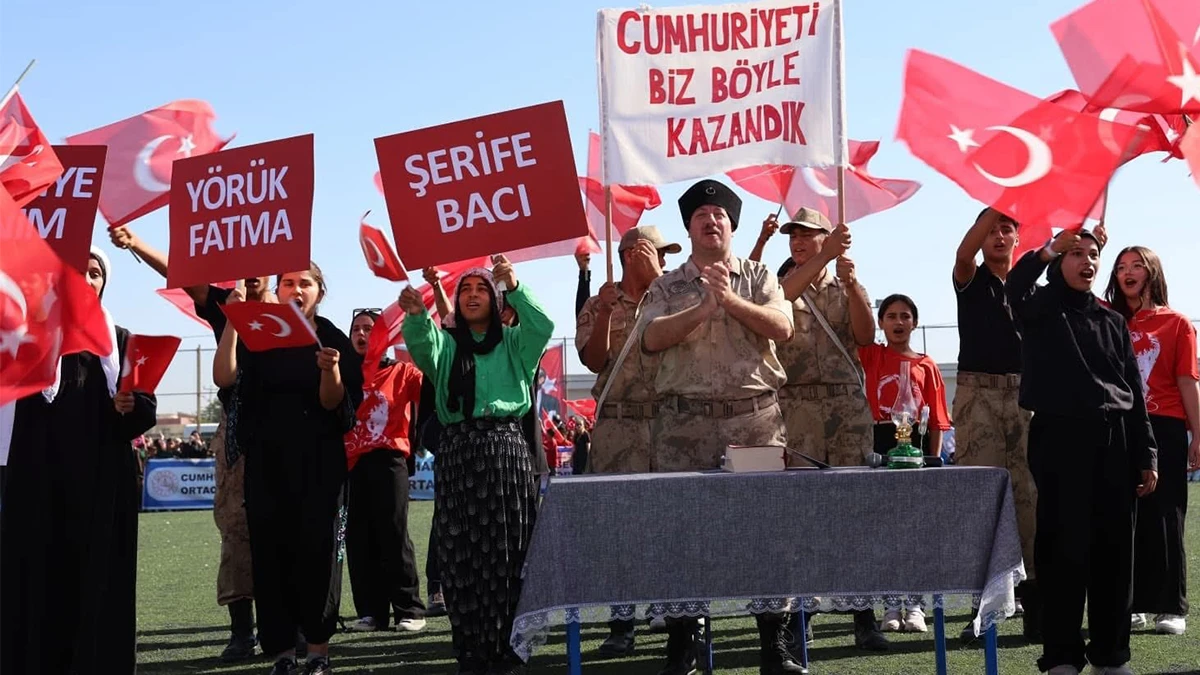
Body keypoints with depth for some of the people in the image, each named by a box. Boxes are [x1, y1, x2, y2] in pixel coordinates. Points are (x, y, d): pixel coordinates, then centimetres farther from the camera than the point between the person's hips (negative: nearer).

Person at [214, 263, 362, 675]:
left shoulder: (334, 341, 2)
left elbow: (333, 404, -6)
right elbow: (224, 377, -9)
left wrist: (330, 370, -26)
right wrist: (232, 321, -13)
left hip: (317, 461, -2)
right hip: (266, 459, 2)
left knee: (315, 549, -2)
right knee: (270, 550, 0)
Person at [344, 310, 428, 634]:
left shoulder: (400, 371, 8)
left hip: (387, 460, -3)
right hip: (352, 463, 4)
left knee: (393, 535, -5)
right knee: (358, 540, 3)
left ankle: (410, 610, 0)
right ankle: (371, 612, 9)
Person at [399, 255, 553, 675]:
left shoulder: (512, 342, 16)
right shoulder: (446, 343, 16)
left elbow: (543, 327, -6)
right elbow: (422, 344, -7)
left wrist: (514, 287, -18)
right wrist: (416, 315, -29)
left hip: (506, 447, 0)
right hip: (458, 450, 0)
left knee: (507, 552, -3)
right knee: (462, 554, -3)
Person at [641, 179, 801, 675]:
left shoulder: (759, 277, 13)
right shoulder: (667, 287, 11)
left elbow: (782, 327, -3)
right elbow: (652, 339, -6)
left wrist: (731, 300, -12)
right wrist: (704, 307, -13)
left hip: (756, 416, 0)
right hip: (686, 420, 0)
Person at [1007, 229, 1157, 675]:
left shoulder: (1112, 321, 17)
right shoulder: (1041, 309, 5)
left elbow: (1134, 389, 14)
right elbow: (1016, 286, -21)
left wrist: (1146, 455, 9)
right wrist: (1048, 250, -24)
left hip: (1114, 438, 4)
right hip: (1061, 437, -4)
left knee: (1114, 548, 5)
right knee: (1065, 546, -4)